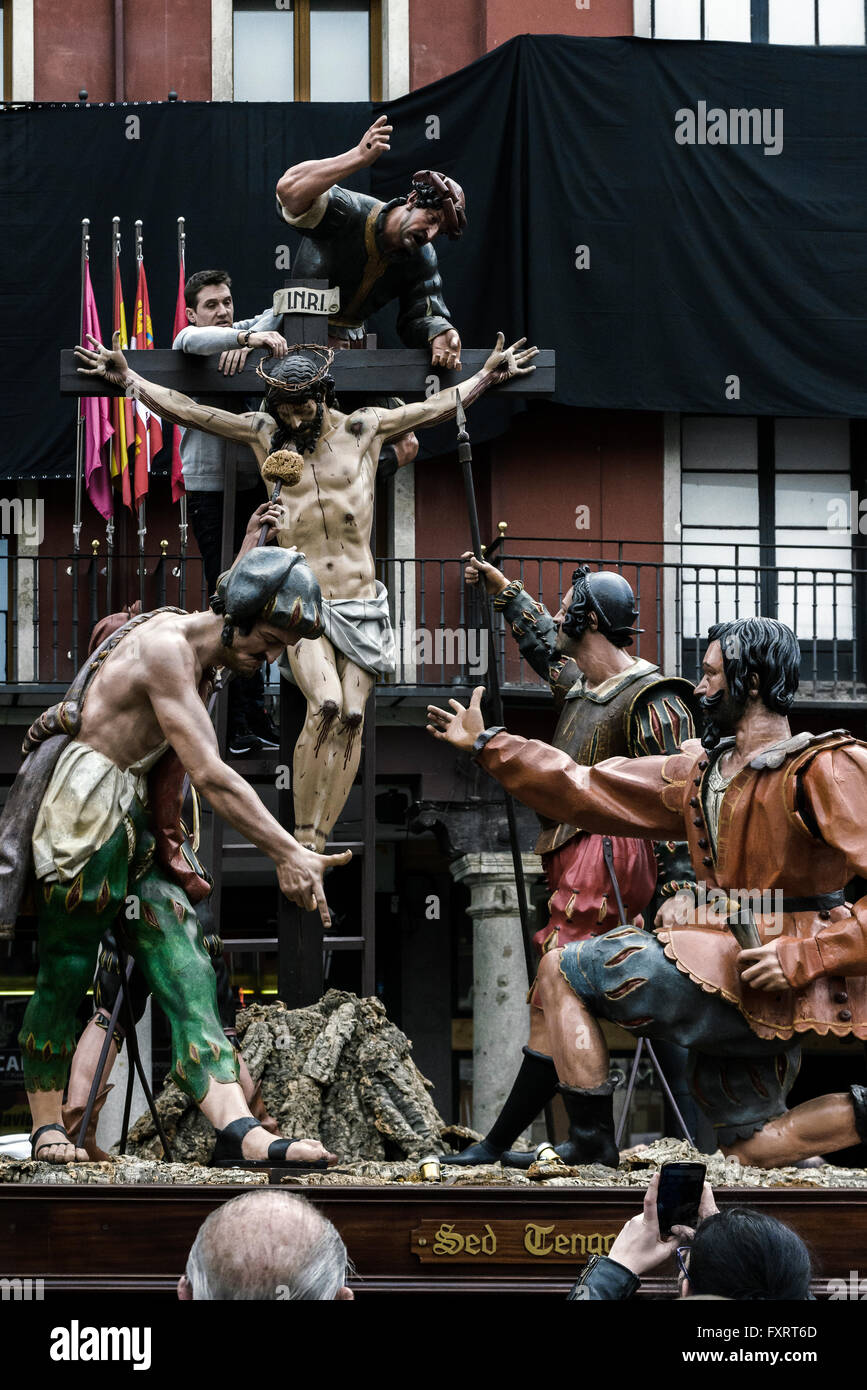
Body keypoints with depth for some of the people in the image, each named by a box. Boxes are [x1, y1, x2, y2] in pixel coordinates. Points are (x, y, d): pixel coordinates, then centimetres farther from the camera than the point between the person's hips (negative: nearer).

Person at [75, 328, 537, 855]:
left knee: (353, 715, -8)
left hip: (361, 601, 2)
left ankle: (320, 840, -3)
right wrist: (128, 377, 11)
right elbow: (186, 410, 12)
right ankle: (302, 836, -17)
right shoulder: (264, 433, 7)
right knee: (325, 704, -23)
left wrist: (489, 374, 21)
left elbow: (438, 406, 19)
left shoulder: (363, 428, 8)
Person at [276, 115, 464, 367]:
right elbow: (289, 189, -39)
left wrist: (441, 335, -28)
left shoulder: (422, 260, 0)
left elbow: (420, 317, 0)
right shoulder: (345, 212, -21)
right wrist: (360, 156, -50)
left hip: (352, 343, 6)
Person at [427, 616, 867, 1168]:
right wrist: (488, 744, 20)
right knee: (751, 1149, 10)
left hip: (768, 971, -9)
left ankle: (595, 1155, -8)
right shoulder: (704, 771, 15)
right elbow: (589, 791, 20)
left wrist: (803, 956, -26)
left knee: (563, 970, -7)